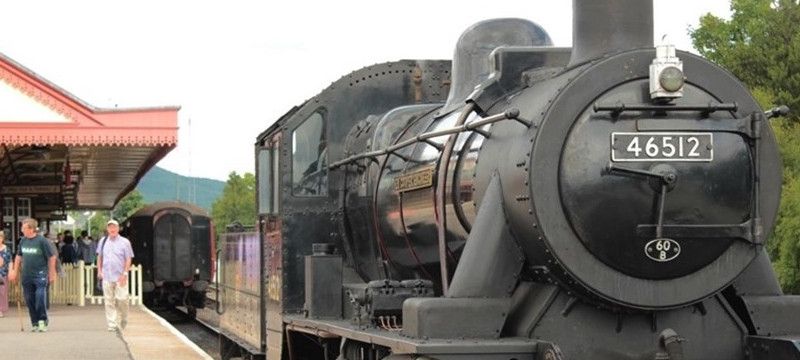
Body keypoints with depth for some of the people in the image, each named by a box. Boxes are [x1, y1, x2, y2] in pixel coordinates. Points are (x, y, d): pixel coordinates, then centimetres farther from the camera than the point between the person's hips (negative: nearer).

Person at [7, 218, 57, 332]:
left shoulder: (42, 241, -10)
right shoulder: (23, 241, 6)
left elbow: (52, 257, -4)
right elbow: (19, 256, 19)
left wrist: (52, 274, -3)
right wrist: (15, 271, 17)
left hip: (40, 275, -5)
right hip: (26, 276, 5)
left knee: (40, 298, -13)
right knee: (29, 300, 7)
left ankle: (43, 321, -2)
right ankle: (35, 323, 17)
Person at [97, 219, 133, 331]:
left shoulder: (124, 242, 1)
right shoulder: (103, 241, 12)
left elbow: (128, 259, 0)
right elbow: (99, 257, 20)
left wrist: (125, 274, -8)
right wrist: (99, 270, 10)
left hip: (120, 277, -3)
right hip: (107, 276, 3)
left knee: (122, 300, -7)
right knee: (109, 301, -1)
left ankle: (123, 323, 12)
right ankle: (112, 324, 1)